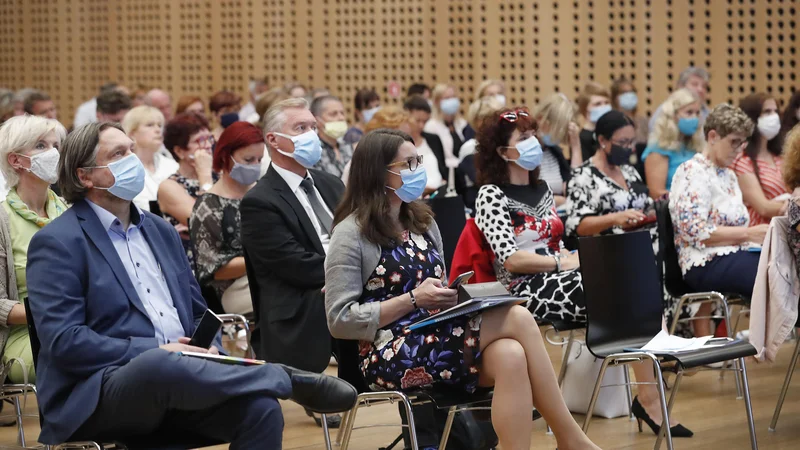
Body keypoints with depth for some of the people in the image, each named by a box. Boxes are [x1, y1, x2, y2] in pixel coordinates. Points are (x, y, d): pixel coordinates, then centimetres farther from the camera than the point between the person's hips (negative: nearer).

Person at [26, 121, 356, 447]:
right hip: (97, 397, -6)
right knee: (158, 365, -40)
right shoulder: (56, 244, -3)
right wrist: (153, 353, -17)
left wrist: (207, 347, 0)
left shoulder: (161, 230, 20)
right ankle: (288, 380, -22)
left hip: (177, 379, 6)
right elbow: (62, 340, -13)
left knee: (260, 409, -25)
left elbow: (198, 314, 24)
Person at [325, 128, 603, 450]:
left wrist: (456, 296, -2)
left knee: (510, 356, -27)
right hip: (390, 359, -7)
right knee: (517, 319, -22)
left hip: (435, 338, 7)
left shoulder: (423, 223, 16)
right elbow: (341, 321, -11)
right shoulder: (351, 235, -6)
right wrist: (413, 300, -17)